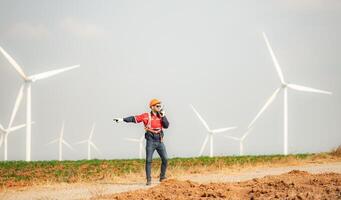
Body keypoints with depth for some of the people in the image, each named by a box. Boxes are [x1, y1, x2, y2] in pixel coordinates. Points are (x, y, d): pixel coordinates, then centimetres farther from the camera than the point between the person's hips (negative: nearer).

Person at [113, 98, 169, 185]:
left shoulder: (161, 116, 8)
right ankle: (149, 180, 1)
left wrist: (163, 116, -9)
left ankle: (162, 177, 14)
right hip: (151, 141, -3)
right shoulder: (147, 116, -3)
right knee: (148, 160, -4)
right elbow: (134, 119, -8)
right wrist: (122, 119, -16)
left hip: (160, 141, 3)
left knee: (165, 159, 0)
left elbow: (166, 125, -2)